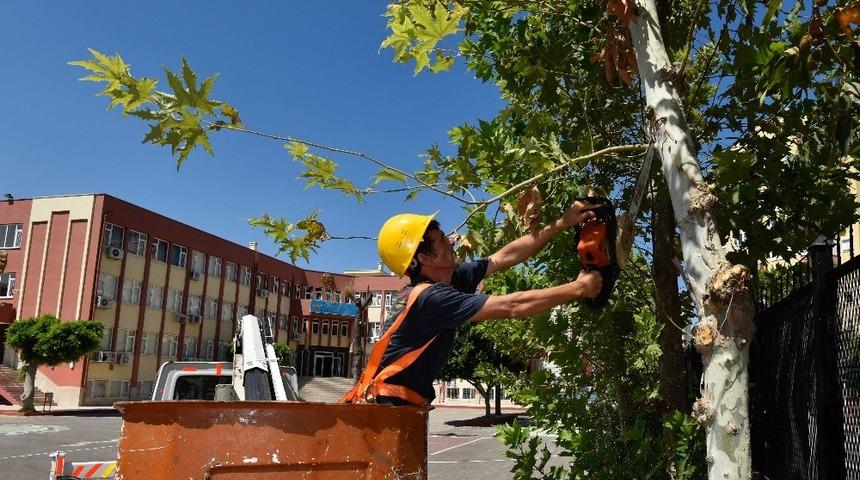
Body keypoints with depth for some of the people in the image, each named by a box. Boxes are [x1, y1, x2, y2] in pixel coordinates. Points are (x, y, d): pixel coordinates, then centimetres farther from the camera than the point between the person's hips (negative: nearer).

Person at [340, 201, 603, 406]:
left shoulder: (449, 280, 3)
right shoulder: (430, 297, -22)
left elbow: (505, 257, 8)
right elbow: (513, 307, -23)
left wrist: (562, 223, 7)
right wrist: (577, 288, -15)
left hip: (402, 404, 9)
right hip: (383, 404, -9)